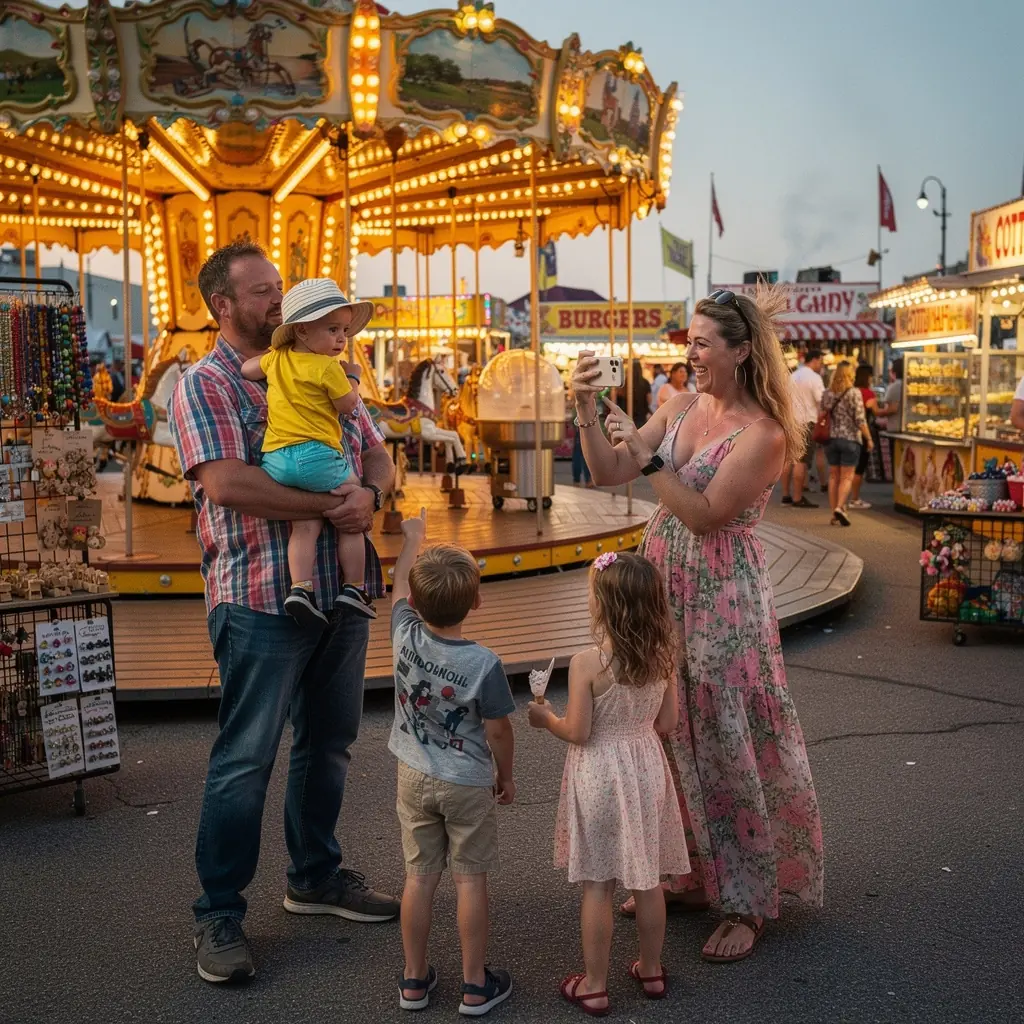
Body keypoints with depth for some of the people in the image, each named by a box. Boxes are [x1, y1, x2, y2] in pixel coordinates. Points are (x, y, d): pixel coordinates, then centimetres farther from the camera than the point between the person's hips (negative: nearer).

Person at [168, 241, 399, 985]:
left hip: (341, 587, 7)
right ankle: (219, 914, 14)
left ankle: (316, 876, 35)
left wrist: (370, 493, -11)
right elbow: (226, 483, -19)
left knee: (329, 741, 17)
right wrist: (329, 506, -19)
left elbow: (379, 456, 12)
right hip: (261, 595, -6)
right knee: (246, 757, 0)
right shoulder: (205, 385, -6)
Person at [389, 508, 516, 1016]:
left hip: (414, 778, 4)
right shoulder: (485, 664, -22)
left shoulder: (406, 635, -14)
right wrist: (506, 776, 6)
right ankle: (475, 985, 17)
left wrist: (413, 537, 22)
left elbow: (399, 585, 6)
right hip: (468, 784, -3)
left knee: (419, 877, 13)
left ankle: (414, 980, 25)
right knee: (470, 880, 7)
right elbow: (498, 731, -12)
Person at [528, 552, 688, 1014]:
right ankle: (651, 970, 33)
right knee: (647, 880, 18)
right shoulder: (663, 656, -7)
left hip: (599, 776, -5)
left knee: (597, 886, 8)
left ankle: (594, 985, 20)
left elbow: (577, 732, -16)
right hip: (646, 767, 5)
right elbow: (667, 723, 2)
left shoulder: (587, 664, -22)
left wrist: (545, 718, 2)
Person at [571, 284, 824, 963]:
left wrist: (649, 455, -23)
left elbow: (706, 516, -20)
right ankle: (690, 876, 29)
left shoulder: (763, 432, -14)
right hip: (664, 581, 7)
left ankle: (747, 904, 16)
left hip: (721, 598, -7)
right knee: (671, 736, 12)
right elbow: (608, 473, 4)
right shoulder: (682, 408, 6)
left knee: (726, 742, 0)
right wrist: (587, 411, -9)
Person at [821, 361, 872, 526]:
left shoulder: (827, 394, 4)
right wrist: (869, 438, -4)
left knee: (833, 476, 10)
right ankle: (840, 507, -16)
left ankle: (835, 514, 11)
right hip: (850, 439, -4)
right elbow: (860, 419, -12)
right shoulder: (854, 393, -10)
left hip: (831, 438, 4)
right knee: (847, 477, 1)